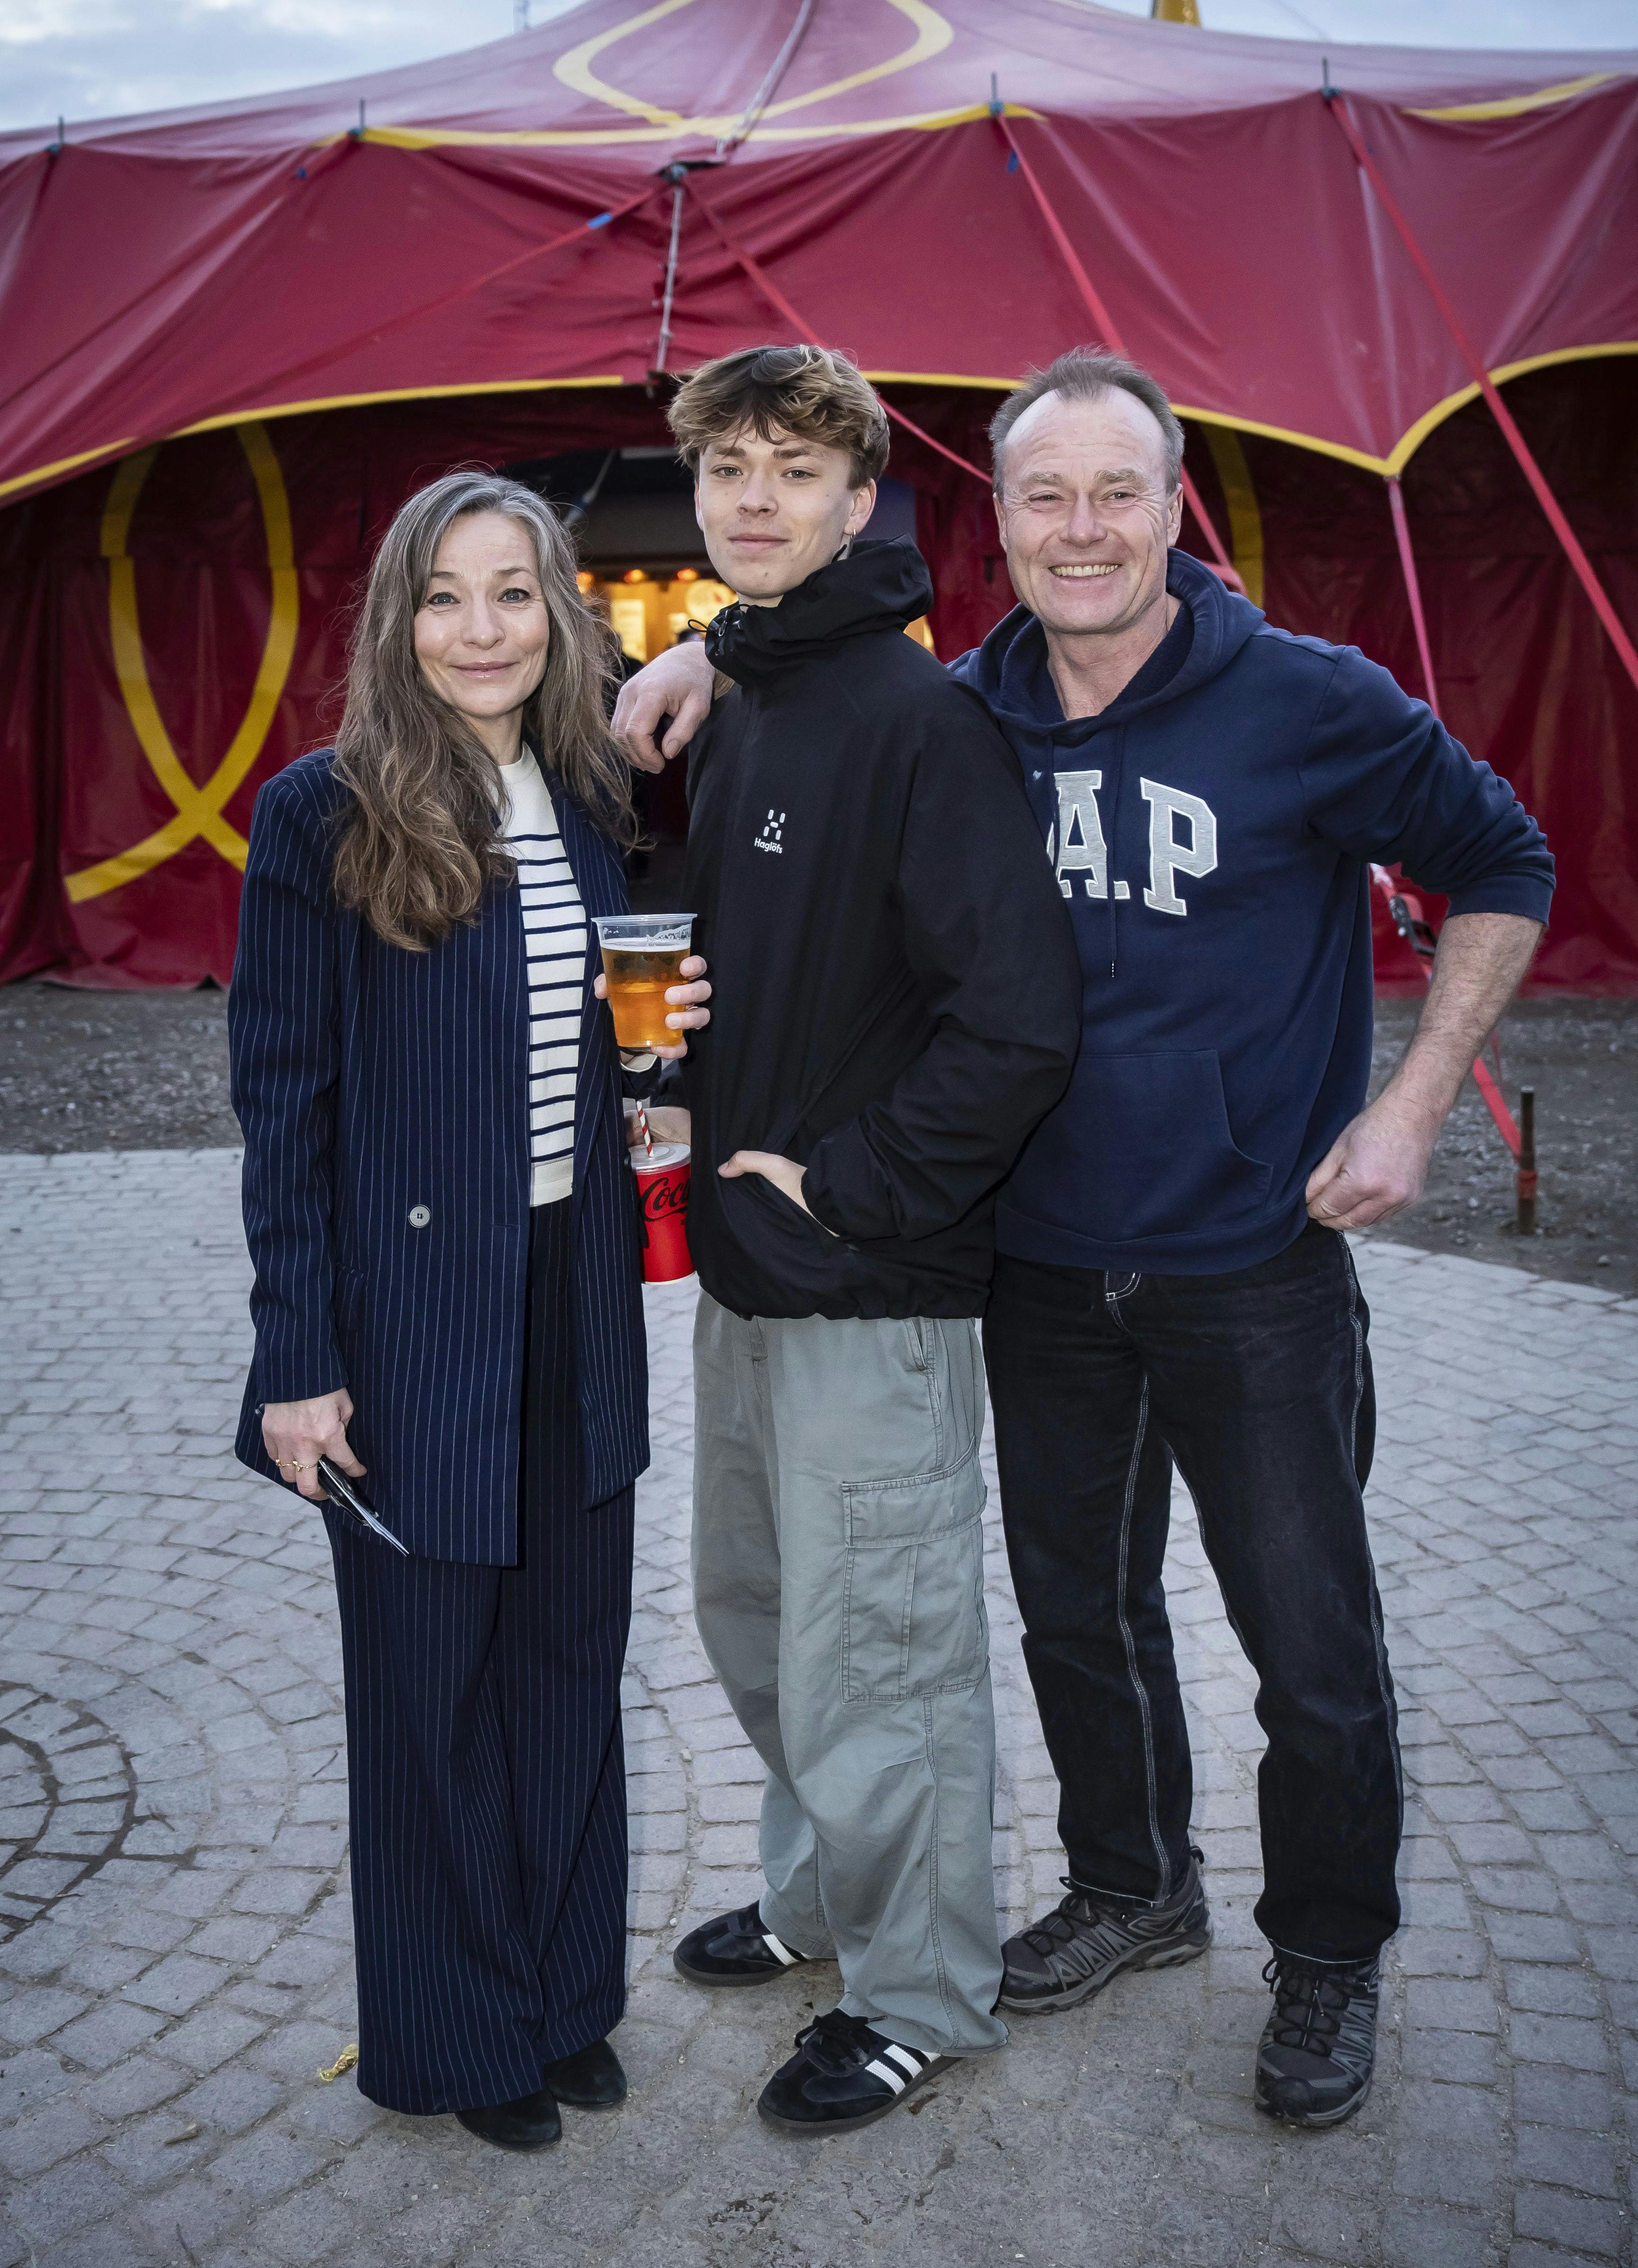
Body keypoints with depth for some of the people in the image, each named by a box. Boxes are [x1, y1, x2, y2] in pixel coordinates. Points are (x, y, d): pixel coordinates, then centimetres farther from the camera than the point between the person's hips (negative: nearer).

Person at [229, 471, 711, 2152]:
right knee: (429, 1680, 9)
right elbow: (281, 1098, -10)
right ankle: (459, 2033, 30)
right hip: (413, 1318, -5)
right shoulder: (325, 817, -10)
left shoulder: (593, 808, 6)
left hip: (577, 1304, 5)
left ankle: (567, 1989, 37)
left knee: (570, 1655, 16)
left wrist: (657, 1037, -5)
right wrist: (296, 1360, -12)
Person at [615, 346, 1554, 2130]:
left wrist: (1411, 1108, -8)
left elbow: (1502, 873, -1)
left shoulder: (1309, 703, -12)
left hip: (1253, 1270, -4)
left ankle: (1329, 1958, 32)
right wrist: (706, 664, -4)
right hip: (1045, 1268, 4)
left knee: (1311, 1645, 7)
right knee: (1076, 1609, 19)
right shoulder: (961, 716, -1)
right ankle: (1132, 1887, 43)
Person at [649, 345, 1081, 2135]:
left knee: (875, 1654, 5)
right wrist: (706, 1139, 2)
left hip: (874, 1287, -9)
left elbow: (1019, 1016, -24)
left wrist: (845, 1185, -18)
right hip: (743, 1266, 9)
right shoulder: (722, 713, 9)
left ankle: (924, 1994, 26)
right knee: (755, 1617, 22)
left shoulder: (919, 718, -17)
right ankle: (819, 1892, 44)